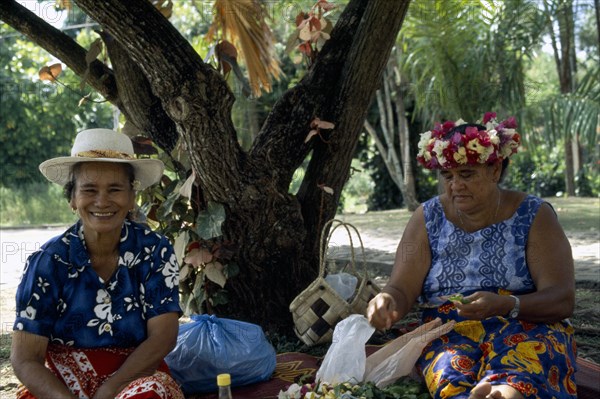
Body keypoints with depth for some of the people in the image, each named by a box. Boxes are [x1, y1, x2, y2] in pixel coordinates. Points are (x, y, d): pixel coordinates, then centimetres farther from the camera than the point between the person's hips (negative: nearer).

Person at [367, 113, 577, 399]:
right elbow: (402, 290, 3)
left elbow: (562, 300, -4)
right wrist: (385, 302, -23)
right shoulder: (428, 218, 8)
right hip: (447, 331, 2)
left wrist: (505, 305, -24)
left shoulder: (534, 215, 3)